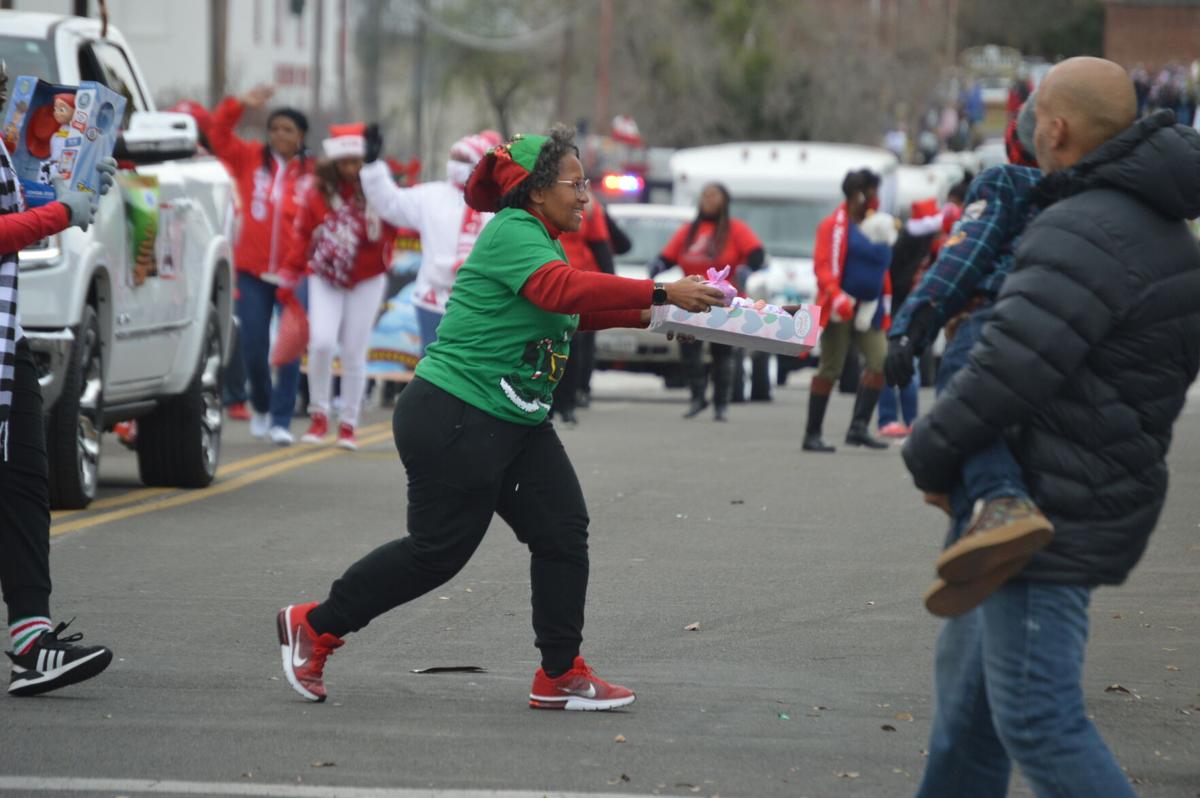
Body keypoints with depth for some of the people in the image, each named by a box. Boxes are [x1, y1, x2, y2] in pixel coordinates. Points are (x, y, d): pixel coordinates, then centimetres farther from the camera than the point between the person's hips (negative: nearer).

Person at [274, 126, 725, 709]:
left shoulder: (536, 238, 14)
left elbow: (576, 311, 28)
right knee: (438, 550, -3)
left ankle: (561, 675, 5)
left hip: (517, 425, 10)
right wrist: (661, 293, -38)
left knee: (563, 531, 0)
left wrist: (645, 315, 13)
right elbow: (562, 290, -35)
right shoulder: (512, 233, -17)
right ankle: (315, 625, 13)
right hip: (453, 418, -10)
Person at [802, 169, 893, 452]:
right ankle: (812, 435, 2)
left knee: (880, 362, -7)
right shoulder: (835, 224, -6)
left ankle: (858, 428, -3)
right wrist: (836, 295, -27)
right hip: (840, 309, -7)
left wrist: (886, 303, 20)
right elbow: (822, 265, -14)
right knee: (830, 369, -5)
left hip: (869, 309, 7)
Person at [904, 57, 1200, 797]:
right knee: (967, 671, 21)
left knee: (1036, 717, -9)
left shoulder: (1084, 233, -21)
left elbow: (1012, 368, -26)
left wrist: (931, 458, -11)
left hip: (1051, 514, -11)